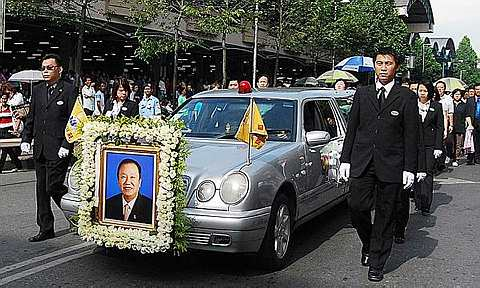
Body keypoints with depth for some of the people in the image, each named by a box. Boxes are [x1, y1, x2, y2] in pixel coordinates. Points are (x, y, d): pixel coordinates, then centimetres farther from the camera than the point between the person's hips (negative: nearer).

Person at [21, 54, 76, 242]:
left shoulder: (69, 90, -6)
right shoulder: (37, 90, 13)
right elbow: (31, 118, 17)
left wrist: (66, 145, -15)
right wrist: (26, 139, 6)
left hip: (58, 150, -7)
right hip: (40, 149, 7)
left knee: (53, 187, -9)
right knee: (41, 190, 10)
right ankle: (46, 229, 20)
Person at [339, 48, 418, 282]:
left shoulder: (407, 97, 2)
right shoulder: (362, 94, 10)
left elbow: (411, 136, 0)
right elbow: (351, 129, 11)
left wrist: (409, 168, -4)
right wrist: (345, 159, 6)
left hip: (390, 165, -2)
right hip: (361, 163, 2)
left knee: (384, 216, 5)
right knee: (357, 207, -3)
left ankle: (376, 264, 18)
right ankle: (368, 242, 27)